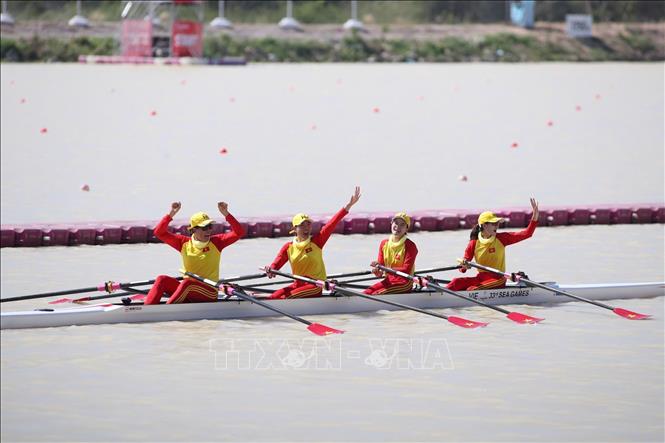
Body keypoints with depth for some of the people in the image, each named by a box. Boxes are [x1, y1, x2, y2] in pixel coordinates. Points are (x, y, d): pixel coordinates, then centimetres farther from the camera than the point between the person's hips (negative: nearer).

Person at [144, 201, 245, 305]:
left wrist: (226, 214, -20)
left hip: (209, 293, -3)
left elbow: (239, 232, -9)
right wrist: (171, 214, -11)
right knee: (162, 280, -19)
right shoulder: (184, 243, 6)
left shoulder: (216, 242, 1)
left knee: (187, 283, -33)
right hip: (187, 292, 3)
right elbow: (159, 232, 1)